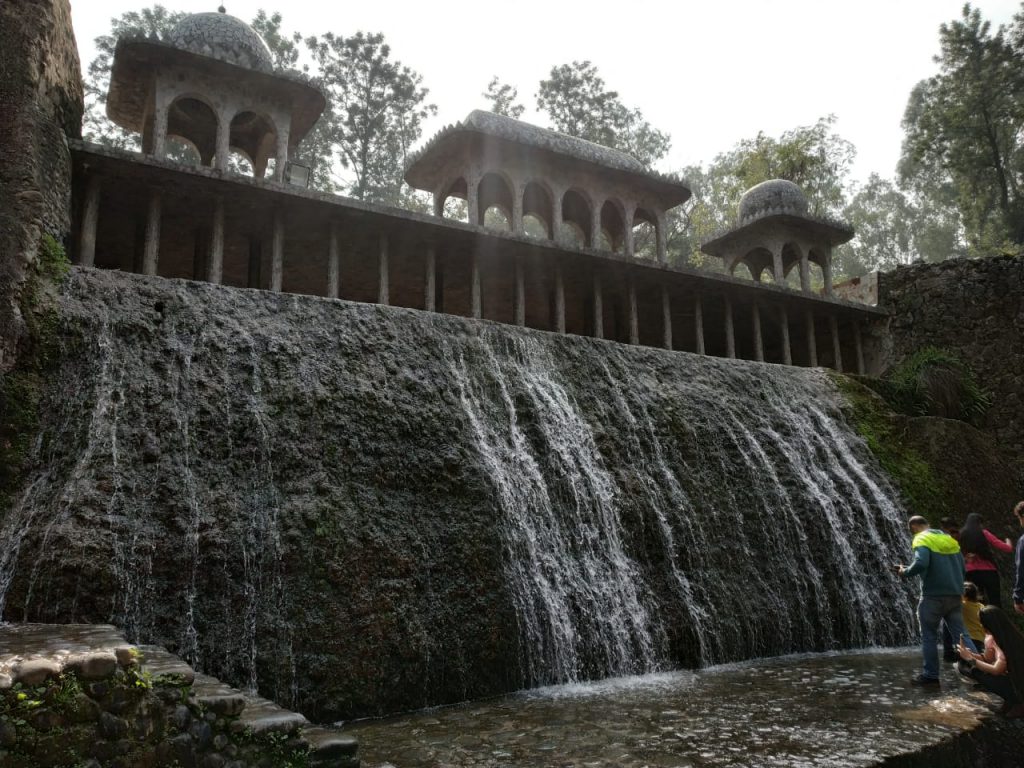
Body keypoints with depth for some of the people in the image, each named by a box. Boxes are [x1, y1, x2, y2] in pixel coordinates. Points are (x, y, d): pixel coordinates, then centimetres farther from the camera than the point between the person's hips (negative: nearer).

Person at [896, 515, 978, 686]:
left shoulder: (922, 539, -6)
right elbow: (962, 567, 17)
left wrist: (905, 572, -7)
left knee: (929, 636, 4)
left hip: (933, 595, -6)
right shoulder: (949, 538, 17)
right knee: (961, 634, 9)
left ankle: (930, 675, 8)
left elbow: (921, 563, -23)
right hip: (954, 595, 6)